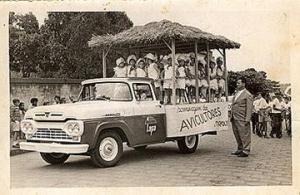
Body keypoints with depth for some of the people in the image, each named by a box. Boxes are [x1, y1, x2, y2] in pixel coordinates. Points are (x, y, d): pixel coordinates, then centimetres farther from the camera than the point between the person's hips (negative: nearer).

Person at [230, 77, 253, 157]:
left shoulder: (247, 95, -8)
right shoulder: (236, 93, 17)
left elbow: (249, 108, -12)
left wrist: (247, 119, -17)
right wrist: (231, 116, 15)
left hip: (242, 119, -8)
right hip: (235, 119, 8)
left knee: (244, 134, -3)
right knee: (237, 134, 14)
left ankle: (245, 151, 4)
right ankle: (240, 149, 26)